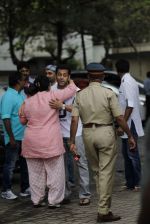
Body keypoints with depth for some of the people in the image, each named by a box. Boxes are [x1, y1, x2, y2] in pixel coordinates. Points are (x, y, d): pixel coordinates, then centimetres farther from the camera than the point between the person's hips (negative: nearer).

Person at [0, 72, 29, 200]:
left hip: (25, 136, 8)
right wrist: (11, 138, -22)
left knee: (26, 163, 14)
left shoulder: (21, 94, 9)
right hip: (14, 138, -8)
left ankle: (25, 189, 24)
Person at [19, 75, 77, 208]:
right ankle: (54, 201, 7)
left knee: (36, 173, 13)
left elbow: (23, 121, 18)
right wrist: (71, 82, 23)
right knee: (54, 172, 5)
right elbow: (71, 90, 3)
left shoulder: (27, 102, 6)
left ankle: (37, 200, 19)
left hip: (31, 142, 4)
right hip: (51, 142, -4)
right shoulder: (53, 96, -7)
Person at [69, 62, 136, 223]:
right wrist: (130, 136, 0)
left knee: (96, 171, 18)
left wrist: (72, 141, 0)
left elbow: (74, 120, -4)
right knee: (106, 172, 0)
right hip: (105, 132, -4)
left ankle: (104, 206, 26)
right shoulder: (108, 93, -7)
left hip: (88, 134, 4)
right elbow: (119, 118, -9)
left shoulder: (80, 95, 2)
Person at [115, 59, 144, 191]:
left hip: (130, 125, -10)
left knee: (132, 154, -3)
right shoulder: (128, 81, 13)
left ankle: (137, 183, 4)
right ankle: (130, 183, 22)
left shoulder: (128, 82, -16)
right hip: (127, 126, 10)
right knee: (127, 154, 14)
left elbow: (130, 106, -21)